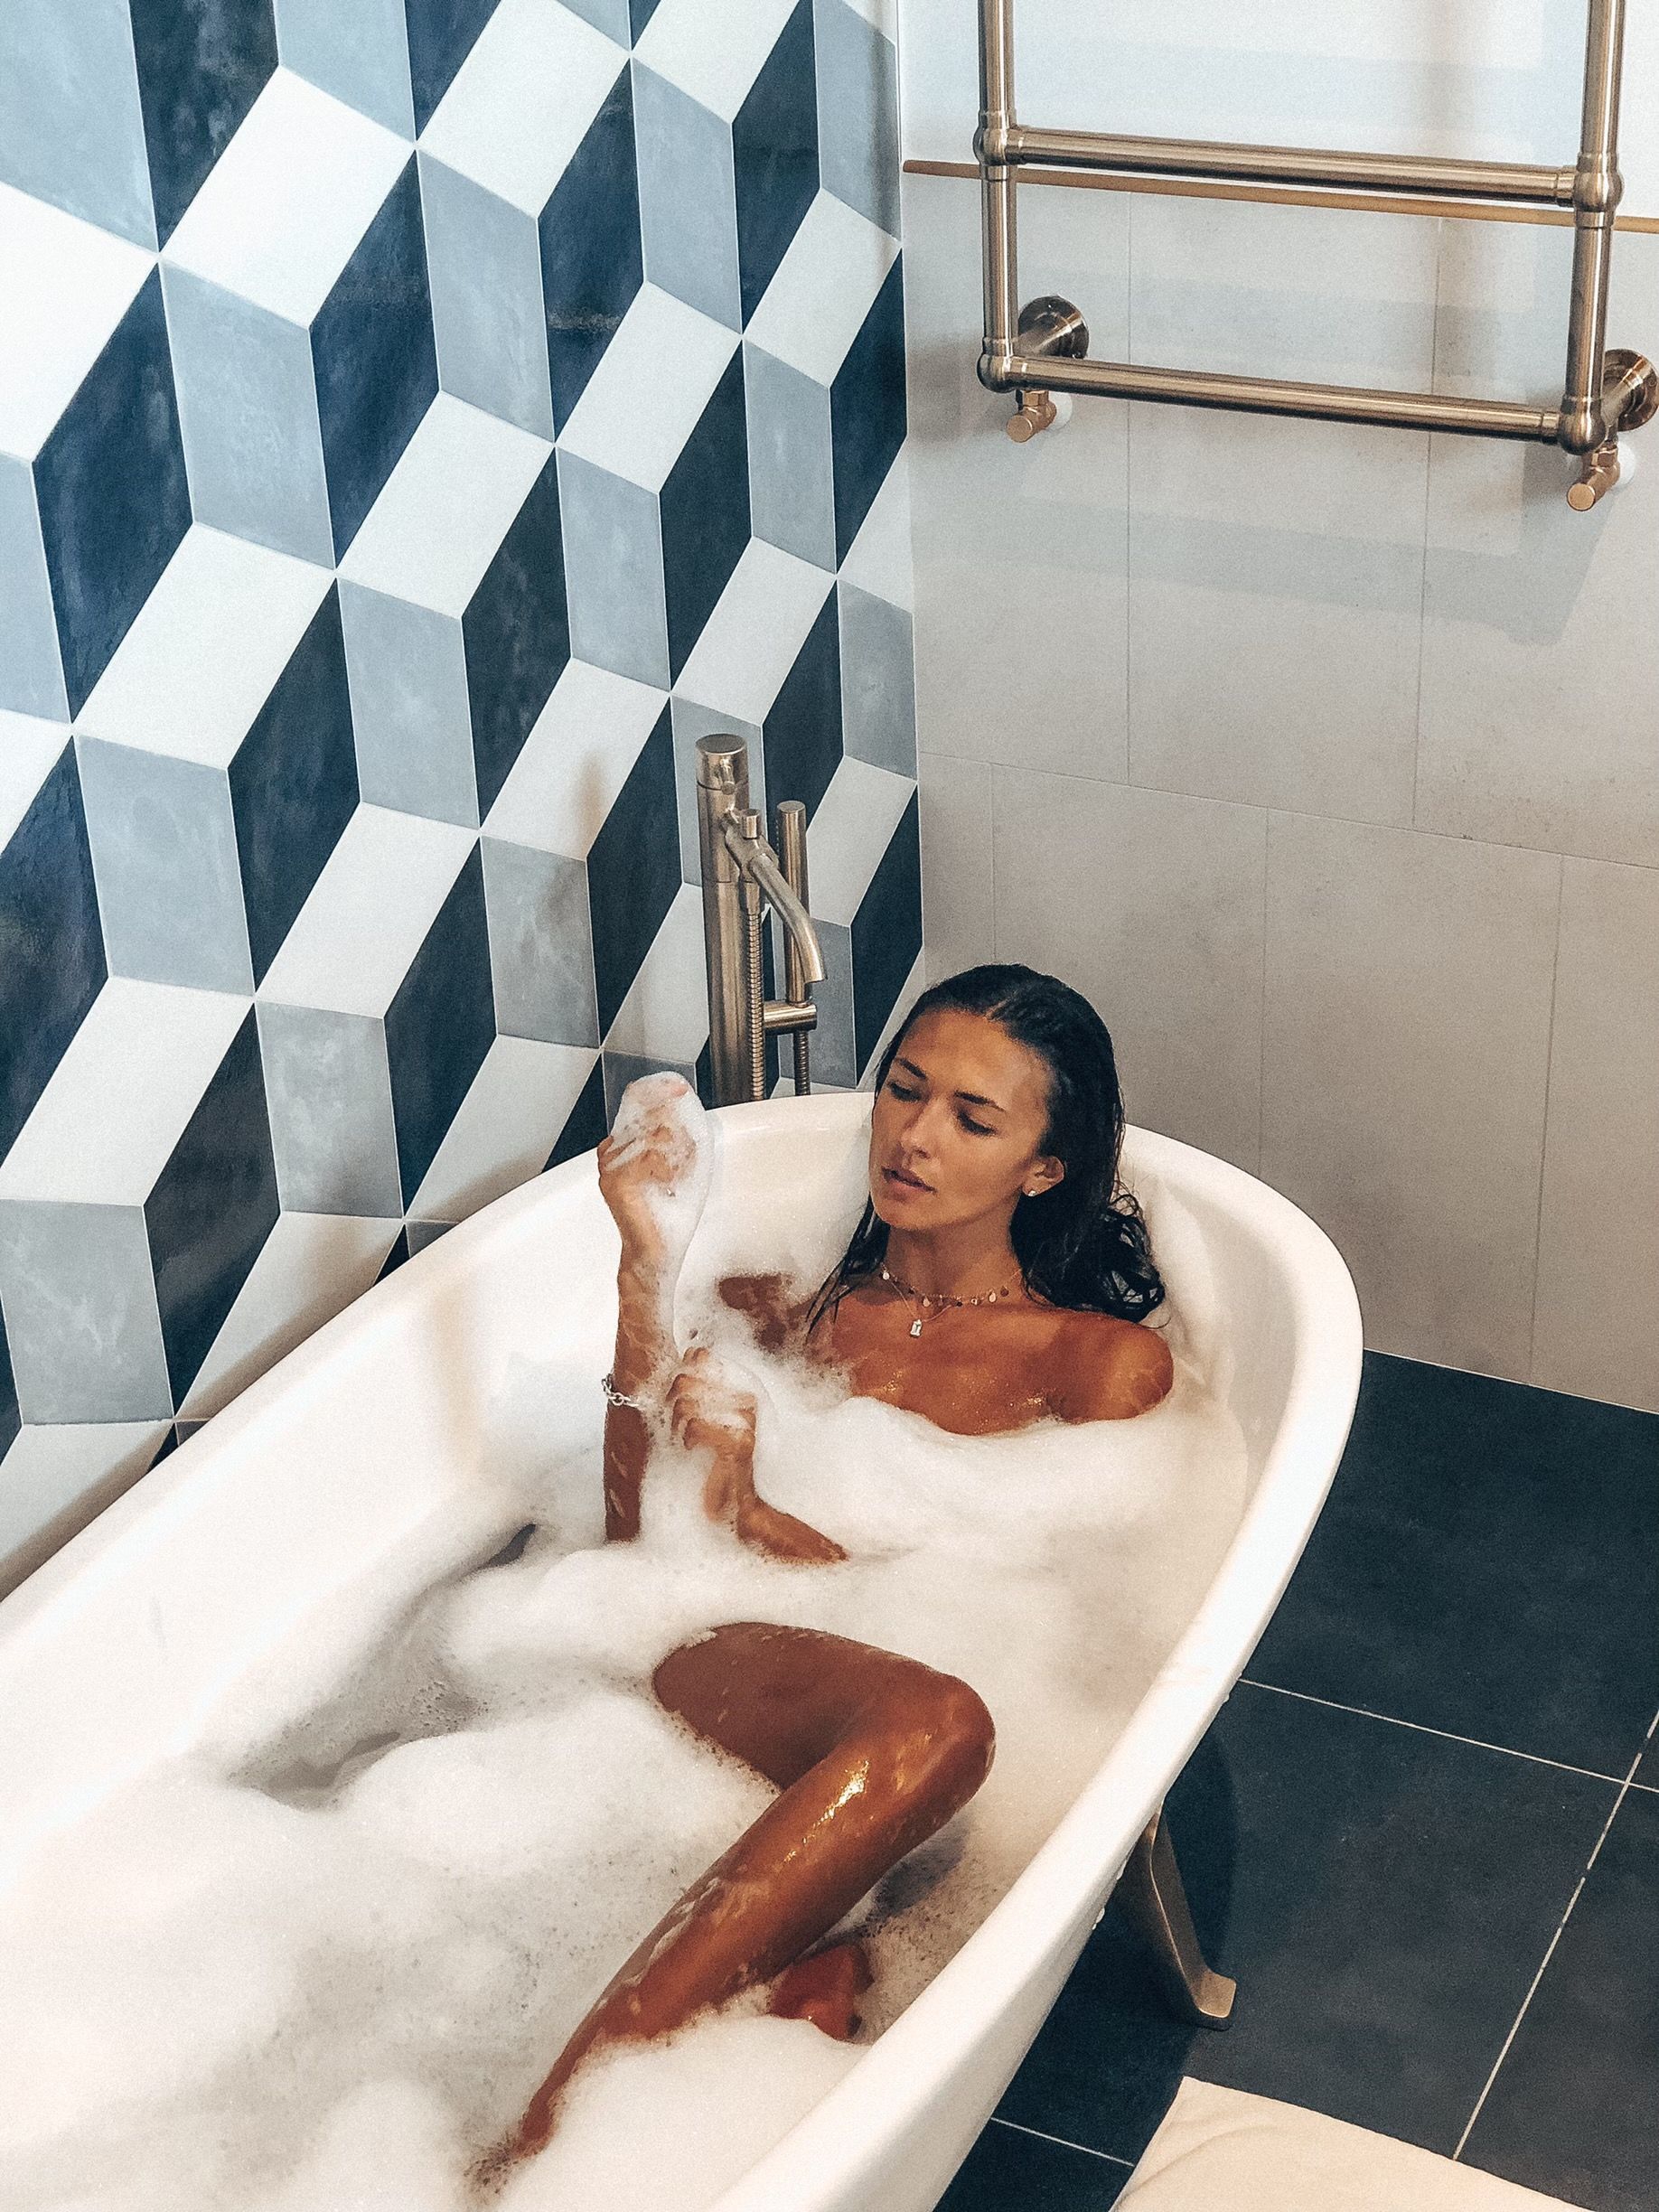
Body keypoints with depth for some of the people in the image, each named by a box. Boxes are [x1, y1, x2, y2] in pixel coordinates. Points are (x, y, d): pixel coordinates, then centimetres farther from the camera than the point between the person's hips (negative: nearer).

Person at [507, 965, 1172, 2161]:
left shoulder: (1104, 1362, 16)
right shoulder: (783, 1303, 24)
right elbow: (639, 1538, 8)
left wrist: (746, 1506, -12)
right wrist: (648, 1252, -3)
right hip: (687, 1640, 1)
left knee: (935, 1722, -40)